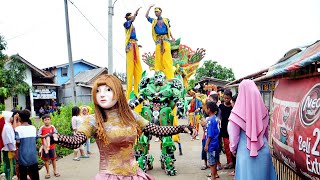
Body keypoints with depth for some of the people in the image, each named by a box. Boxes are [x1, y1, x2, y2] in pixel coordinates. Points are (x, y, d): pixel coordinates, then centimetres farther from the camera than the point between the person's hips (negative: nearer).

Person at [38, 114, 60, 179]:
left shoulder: (52, 127, -3)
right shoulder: (42, 128, -7)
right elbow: (38, 135, -5)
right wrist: (43, 136, -21)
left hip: (51, 146, 1)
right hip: (45, 146, -1)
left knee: (53, 158, 11)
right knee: (46, 159, 6)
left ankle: (55, 171, 24)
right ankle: (48, 173, 19)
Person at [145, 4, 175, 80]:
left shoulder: (166, 20, 17)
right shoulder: (154, 21, 19)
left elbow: (169, 30, 18)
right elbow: (146, 16, 10)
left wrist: (172, 38, 5)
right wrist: (150, 7, 14)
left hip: (165, 39, -2)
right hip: (158, 40, 2)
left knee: (167, 58, -11)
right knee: (158, 58, -5)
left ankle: (170, 77, -16)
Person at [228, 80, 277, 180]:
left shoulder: (238, 111, -15)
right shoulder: (262, 109, -3)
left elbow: (234, 134, -7)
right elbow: (266, 131, 10)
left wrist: (233, 149, 9)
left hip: (245, 151, -4)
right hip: (263, 150, 4)